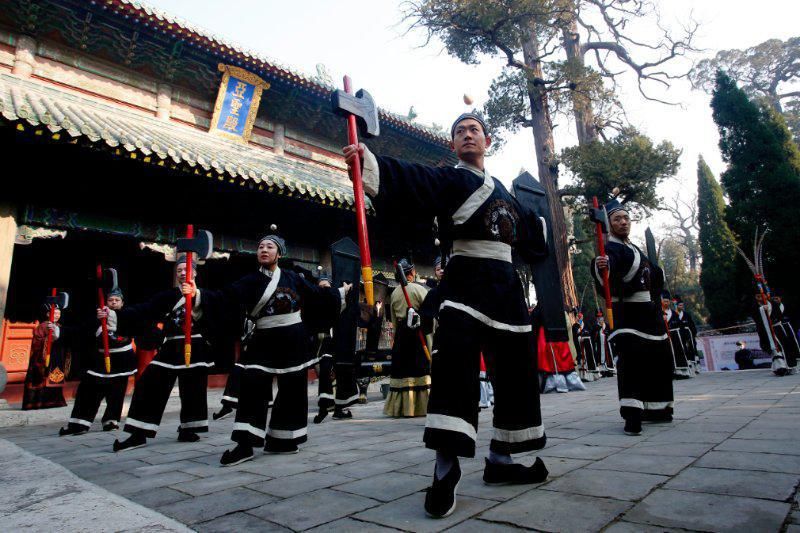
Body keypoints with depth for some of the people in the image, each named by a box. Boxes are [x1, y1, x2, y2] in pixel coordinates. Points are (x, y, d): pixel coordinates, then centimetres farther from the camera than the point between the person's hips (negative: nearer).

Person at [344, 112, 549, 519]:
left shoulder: (501, 190, 24)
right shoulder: (447, 179, 5)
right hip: (466, 279, -7)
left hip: (505, 284, 7)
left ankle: (500, 459, 21)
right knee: (454, 362, -25)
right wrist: (370, 161, -34)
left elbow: (524, 232, 37)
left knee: (514, 371, 7)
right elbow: (411, 179, -17)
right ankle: (446, 467, -19)